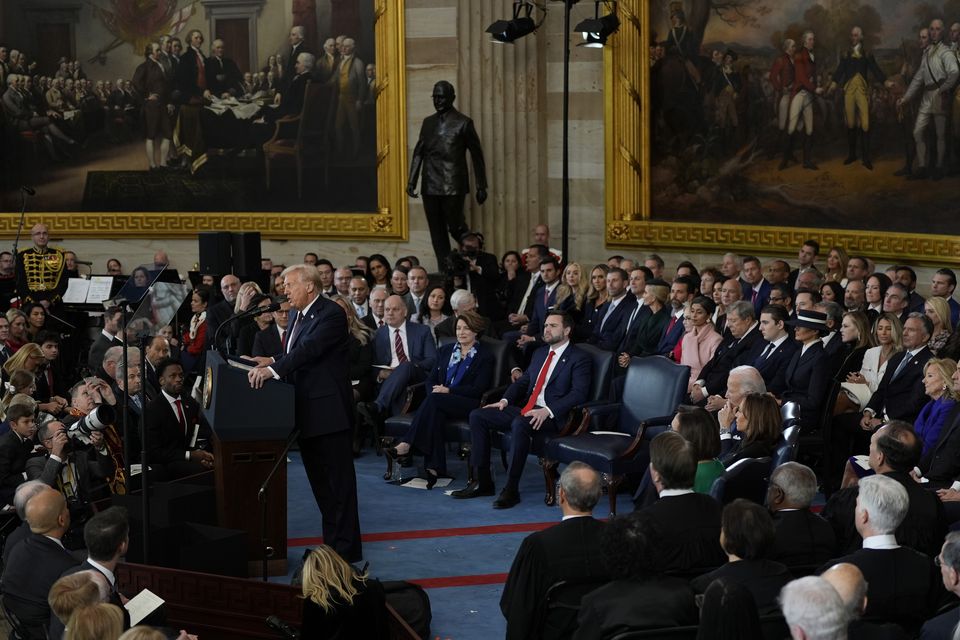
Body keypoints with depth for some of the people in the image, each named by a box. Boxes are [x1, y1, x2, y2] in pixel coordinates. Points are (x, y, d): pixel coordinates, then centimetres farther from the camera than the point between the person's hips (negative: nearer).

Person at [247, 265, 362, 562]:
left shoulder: (331, 314, -14)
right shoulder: (298, 316, 16)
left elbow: (310, 350, -27)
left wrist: (274, 369, -34)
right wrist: (272, 362, -1)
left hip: (328, 409, -10)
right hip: (307, 412, 10)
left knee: (338, 481, -4)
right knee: (319, 481, 15)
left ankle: (346, 547, 1)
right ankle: (332, 541, 23)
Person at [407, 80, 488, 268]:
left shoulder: (463, 123, -1)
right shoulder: (428, 122, 14)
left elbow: (477, 156, 1)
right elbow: (418, 152, 14)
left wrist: (481, 187, -1)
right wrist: (412, 181, 5)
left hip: (453, 187, -5)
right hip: (430, 187, 5)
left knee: (455, 227, -7)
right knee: (437, 234, 4)